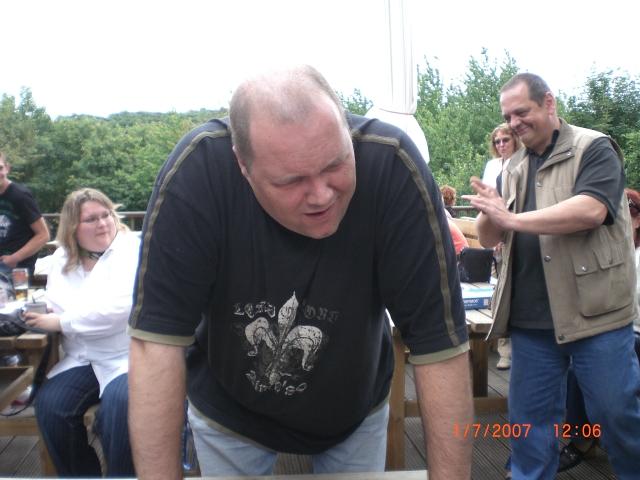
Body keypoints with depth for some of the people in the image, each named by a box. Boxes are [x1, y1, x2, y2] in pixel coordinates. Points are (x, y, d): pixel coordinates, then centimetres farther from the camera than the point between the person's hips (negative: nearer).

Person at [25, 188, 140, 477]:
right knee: (48, 404, -15)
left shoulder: (130, 249, -10)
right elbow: (57, 306, 23)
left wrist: (61, 322, -17)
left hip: (129, 354, -6)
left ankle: (122, 475, -7)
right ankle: (78, 474, 6)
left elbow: (119, 306, -23)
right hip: (84, 357, 6)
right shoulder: (62, 257, 11)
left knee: (118, 405, -30)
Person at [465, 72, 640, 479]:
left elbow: (591, 210, -21)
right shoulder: (514, 169, 13)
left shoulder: (593, 149, -3)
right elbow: (490, 239, 12)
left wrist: (514, 219, -23)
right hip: (531, 317, 5)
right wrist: (490, 213, -11)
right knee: (530, 416, 11)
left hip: (594, 311, -4)